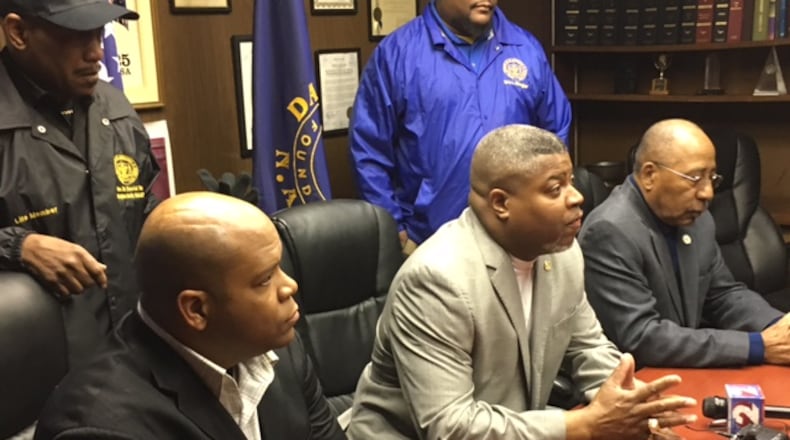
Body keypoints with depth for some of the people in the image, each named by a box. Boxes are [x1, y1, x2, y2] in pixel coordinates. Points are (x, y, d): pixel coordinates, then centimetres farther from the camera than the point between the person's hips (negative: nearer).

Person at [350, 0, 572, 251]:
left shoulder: (527, 49, 6)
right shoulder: (397, 51, -4)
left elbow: (555, 135, 13)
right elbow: (369, 149, -3)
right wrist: (392, 228, -6)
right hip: (426, 241, -2)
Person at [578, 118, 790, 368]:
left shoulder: (696, 218, 3)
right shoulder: (610, 232, -20)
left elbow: (724, 296, 13)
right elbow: (640, 338, -24)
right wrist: (757, 346, -21)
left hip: (689, 375, 7)